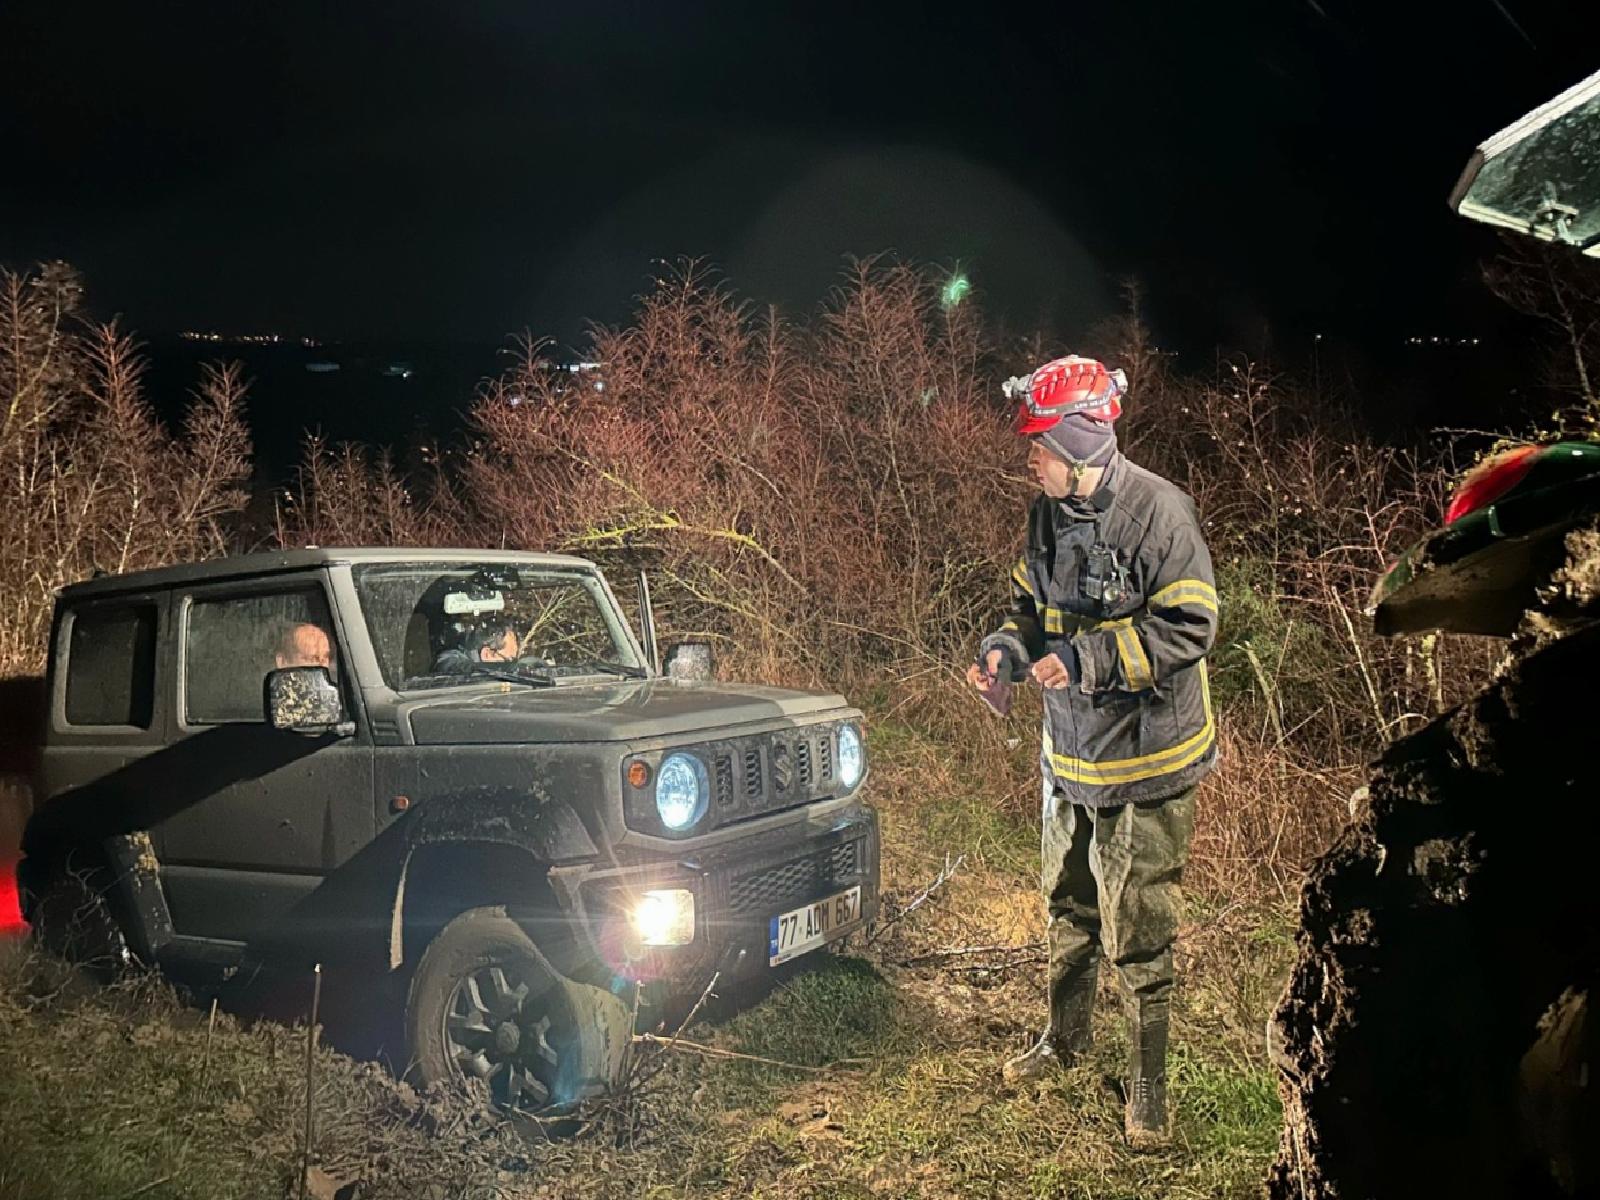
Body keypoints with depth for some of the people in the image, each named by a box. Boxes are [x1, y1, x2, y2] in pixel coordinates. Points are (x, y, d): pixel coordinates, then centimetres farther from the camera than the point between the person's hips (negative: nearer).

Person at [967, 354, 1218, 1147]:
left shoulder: (1157, 511, -20)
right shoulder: (1049, 513, 3)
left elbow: (1188, 628, -20)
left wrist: (1086, 660, -26)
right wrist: (1007, 650, -6)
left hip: (1143, 761, -7)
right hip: (1069, 752, 8)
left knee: (1138, 933, 3)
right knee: (1068, 908, 23)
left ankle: (1148, 1087, 22)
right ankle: (1065, 1037, 45)